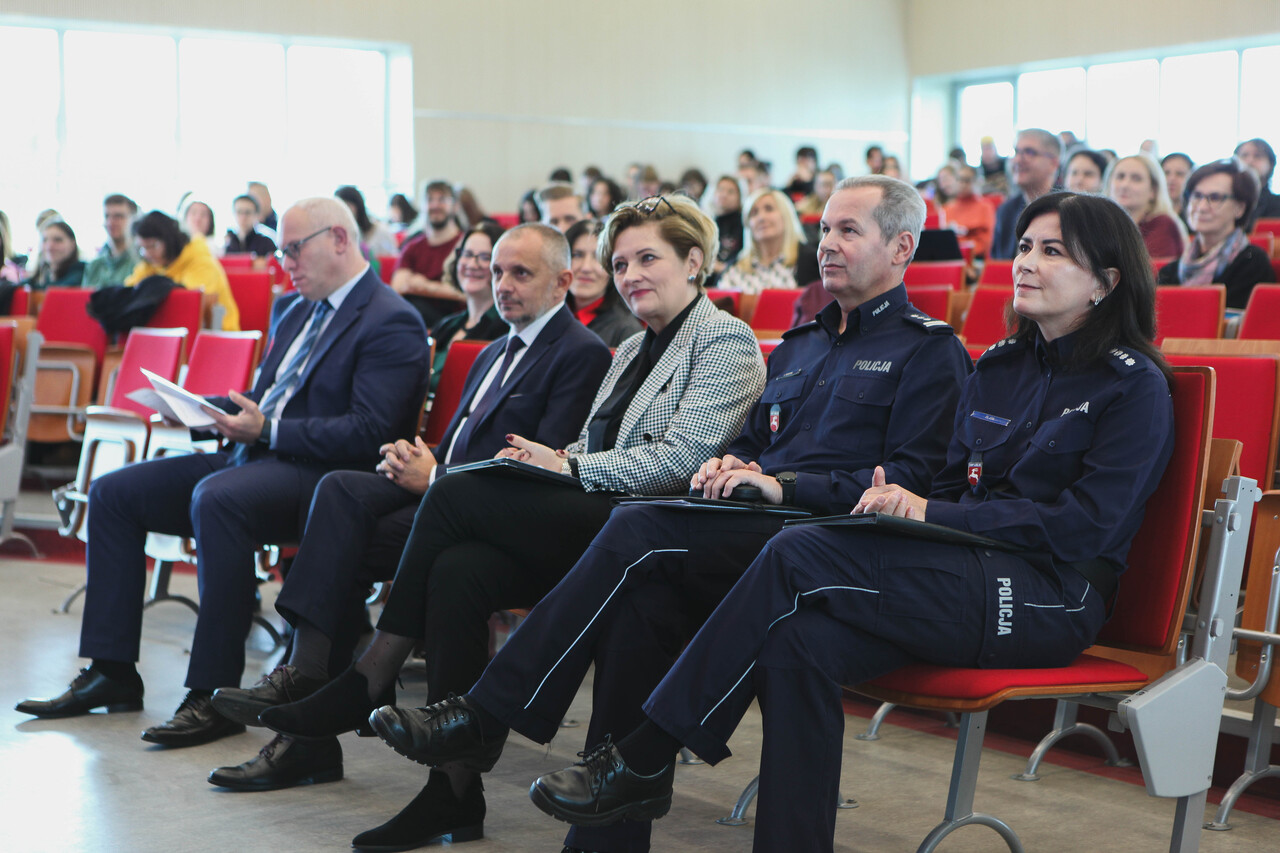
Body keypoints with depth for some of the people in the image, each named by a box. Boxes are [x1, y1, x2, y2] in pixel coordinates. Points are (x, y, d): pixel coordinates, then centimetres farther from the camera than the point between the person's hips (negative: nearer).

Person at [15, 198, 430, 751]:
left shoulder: (392, 324, -9)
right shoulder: (294, 310, 20)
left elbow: (369, 434, -19)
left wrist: (267, 431, -22)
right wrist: (204, 410, 7)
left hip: (320, 476, -10)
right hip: (255, 457, 10)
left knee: (215, 498, -38)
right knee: (112, 493, 2)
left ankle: (214, 694, -32)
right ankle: (111, 672, 3)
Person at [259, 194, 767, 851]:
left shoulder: (726, 340, -1)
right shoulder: (630, 351, 27)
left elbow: (682, 458, -13)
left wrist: (569, 467, -10)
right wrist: (546, 459, 2)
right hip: (591, 527, 8)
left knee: (456, 494, -20)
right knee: (457, 571, -22)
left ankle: (369, 680, -10)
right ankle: (455, 792, -22)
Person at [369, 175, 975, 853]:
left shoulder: (929, 349, 5)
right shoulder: (796, 346, 29)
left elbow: (911, 480, -7)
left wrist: (784, 485, -15)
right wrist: (730, 465, 4)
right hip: (751, 535, 7)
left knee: (641, 527, -28)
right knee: (641, 597, -26)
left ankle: (481, 717, -26)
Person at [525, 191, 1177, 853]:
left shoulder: (1134, 384, -1)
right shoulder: (997, 368, 19)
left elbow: (1088, 525, -12)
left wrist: (931, 513, -15)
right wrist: (897, 498, -6)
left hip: (1049, 599, -6)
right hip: (971, 579, 6)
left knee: (799, 555, -24)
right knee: (801, 642, -27)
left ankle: (642, 761, -18)